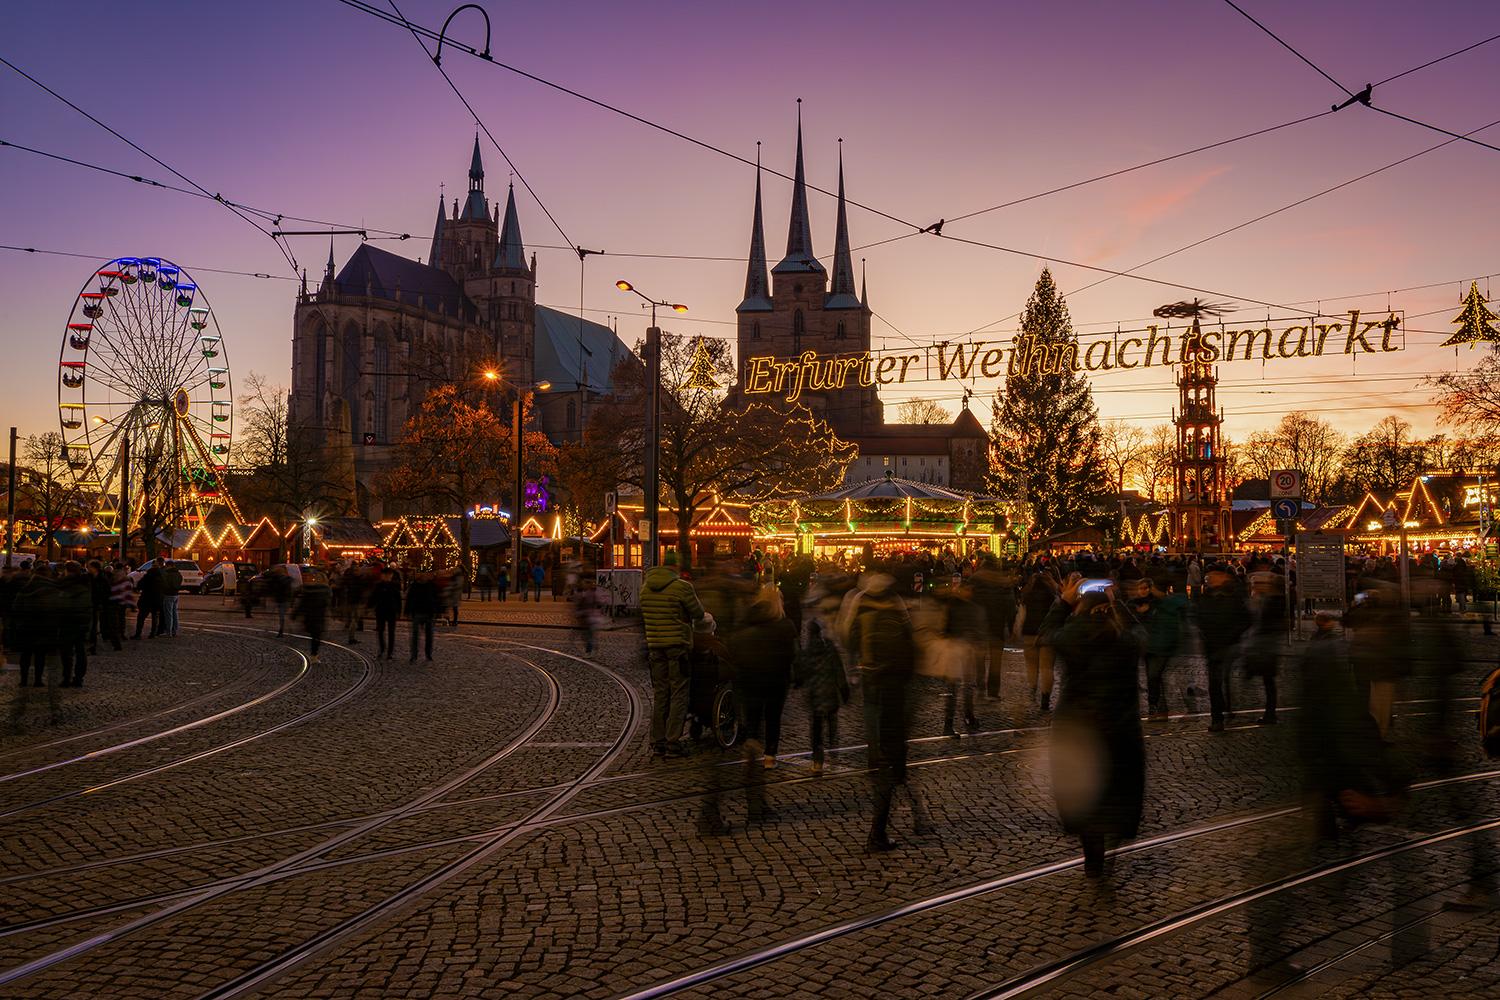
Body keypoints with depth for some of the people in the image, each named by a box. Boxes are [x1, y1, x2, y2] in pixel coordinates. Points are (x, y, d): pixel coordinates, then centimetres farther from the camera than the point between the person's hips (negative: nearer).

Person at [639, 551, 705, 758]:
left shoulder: (646, 586, 6)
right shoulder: (683, 587, -13)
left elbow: (642, 616, 12)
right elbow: (698, 613, -5)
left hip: (654, 645, 6)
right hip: (678, 645, -6)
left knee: (659, 694, 12)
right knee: (678, 694, 1)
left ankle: (657, 742, 14)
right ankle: (673, 742, 0)